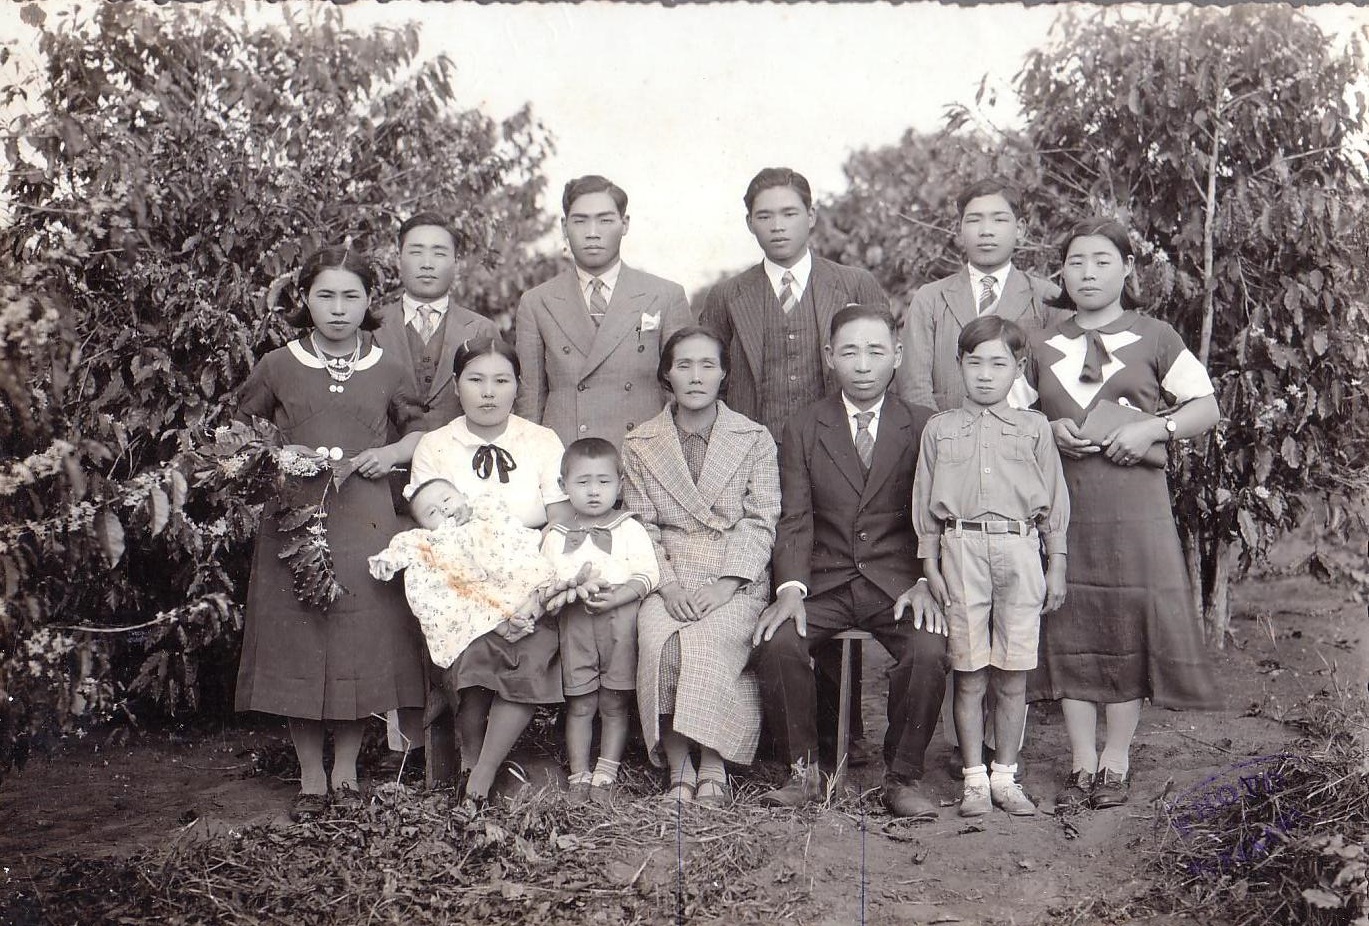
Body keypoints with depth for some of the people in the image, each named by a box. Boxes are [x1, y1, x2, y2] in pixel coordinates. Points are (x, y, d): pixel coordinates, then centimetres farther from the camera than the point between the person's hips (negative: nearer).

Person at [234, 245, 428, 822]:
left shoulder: (387, 370, 7)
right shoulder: (277, 367, 4)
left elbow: (421, 432, 19)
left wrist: (391, 454, -1)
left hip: (365, 524, 1)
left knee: (362, 643, 3)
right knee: (297, 645, 1)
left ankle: (346, 772, 19)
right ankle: (310, 780, 15)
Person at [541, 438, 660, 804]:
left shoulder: (629, 529, 4)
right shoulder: (556, 536, 11)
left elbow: (647, 574, -3)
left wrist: (617, 596, -18)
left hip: (619, 622, -1)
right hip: (575, 623, 2)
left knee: (615, 704, 4)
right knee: (579, 704, 5)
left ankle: (605, 774, 14)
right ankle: (579, 775, 13)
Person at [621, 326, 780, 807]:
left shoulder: (755, 440, 8)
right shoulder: (640, 444, 11)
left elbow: (760, 522, 1)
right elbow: (641, 525, 5)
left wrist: (725, 583, -12)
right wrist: (667, 585, -10)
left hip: (737, 580, -1)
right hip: (668, 579, 1)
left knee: (709, 639, -30)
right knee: (659, 639, -29)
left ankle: (712, 769, -19)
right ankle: (678, 771, -19)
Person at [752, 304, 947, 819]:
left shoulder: (924, 428, 7)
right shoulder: (802, 432, 8)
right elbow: (795, 521, 0)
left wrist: (925, 582, -15)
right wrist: (790, 588, -17)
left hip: (896, 583, -1)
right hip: (823, 583, 1)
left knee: (929, 650, -29)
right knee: (776, 643, -26)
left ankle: (902, 777, -7)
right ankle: (803, 771, -6)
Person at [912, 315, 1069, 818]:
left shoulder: (1034, 428, 9)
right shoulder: (940, 429, 9)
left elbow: (1054, 501, 11)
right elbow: (926, 503, 10)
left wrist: (1056, 567, 8)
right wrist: (930, 565, 5)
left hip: (1020, 550, 0)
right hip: (962, 548, 0)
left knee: (1013, 677, 4)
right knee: (969, 675, 2)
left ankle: (1005, 776, 17)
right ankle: (974, 779, 12)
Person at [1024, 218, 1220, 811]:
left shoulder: (1154, 339, 4)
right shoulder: (1043, 346, 12)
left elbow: (1207, 408, 4)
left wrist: (1154, 427, -13)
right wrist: (1051, 431, -3)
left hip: (1136, 510, -2)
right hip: (1062, 509, 2)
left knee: (1130, 628, 0)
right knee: (1070, 629, 3)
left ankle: (1116, 760, 15)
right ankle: (1082, 762, 14)